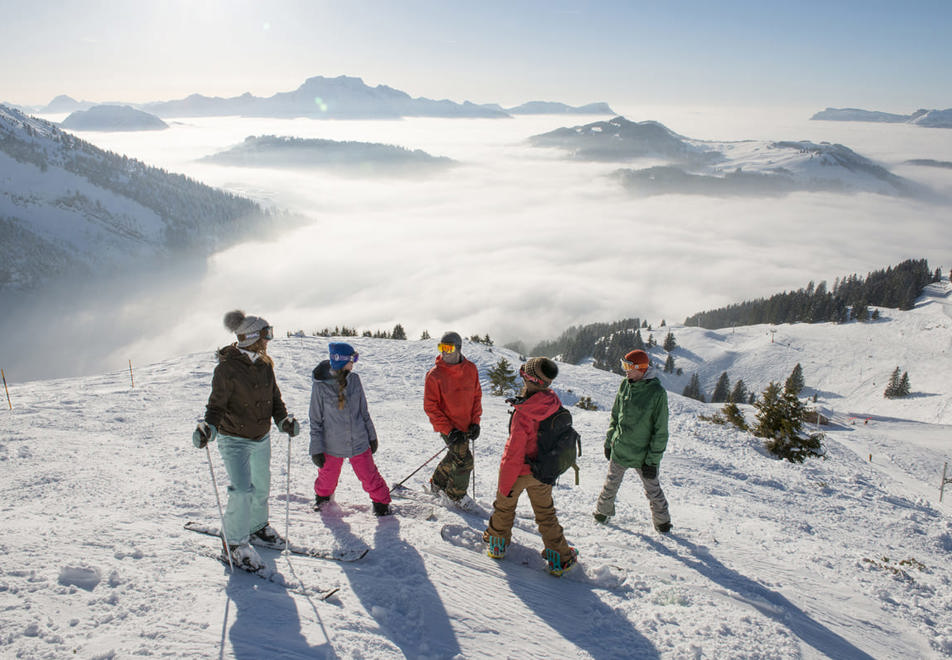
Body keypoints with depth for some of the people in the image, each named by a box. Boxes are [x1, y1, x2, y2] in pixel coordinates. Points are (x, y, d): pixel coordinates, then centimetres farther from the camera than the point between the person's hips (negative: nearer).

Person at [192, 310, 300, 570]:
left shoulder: (265, 365, 2)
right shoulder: (227, 367, -17)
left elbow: (274, 399, 9)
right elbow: (217, 405, -14)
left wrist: (284, 420, -7)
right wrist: (208, 427, -31)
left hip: (262, 438, 6)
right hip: (235, 441, -6)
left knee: (262, 487, 18)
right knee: (242, 491, -12)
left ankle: (258, 525, 43)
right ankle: (235, 542, 8)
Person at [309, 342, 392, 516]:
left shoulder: (354, 379, -5)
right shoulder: (320, 385, -14)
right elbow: (316, 419, -6)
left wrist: (371, 435, 10)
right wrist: (316, 449, -5)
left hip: (358, 441, 1)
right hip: (332, 445, -1)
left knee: (369, 475, 4)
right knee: (327, 477, 18)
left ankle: (381, 501, 28)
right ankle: (322, 496, 49)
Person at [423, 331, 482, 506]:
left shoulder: (471, 369, -4)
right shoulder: (434, 375, -16)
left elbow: (477, 395, 6)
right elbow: (430, 406, -13)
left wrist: (475, 422, -3)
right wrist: (448, 430, -18)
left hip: (466, 426, 5)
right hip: (448, 427, -5)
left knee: (455, 456, 21)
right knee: (464, 461, -5)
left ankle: (438, 483, 45)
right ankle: (456, 495, 20)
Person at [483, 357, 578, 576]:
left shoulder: (523, 414, -32)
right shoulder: (554, 405, -15)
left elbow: (514, 453, -26)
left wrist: (505, 486, -14)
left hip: (519, 470, -5)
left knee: (504, 506, 22)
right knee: (546, 513, 21)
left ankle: (497, 543, 42)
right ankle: (561, 559, 27)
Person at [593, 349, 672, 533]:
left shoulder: (657, 392, -17)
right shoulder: (625, 385, -2)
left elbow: (660, 431, -13)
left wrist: (652, 460, -13)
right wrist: (608, 442, 11)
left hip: (642, 454, -4)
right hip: (619, 448, 4)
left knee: (652, 488, 12)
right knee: (611, 484, 17)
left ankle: (662, 519, 35)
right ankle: (603, 511, 40)